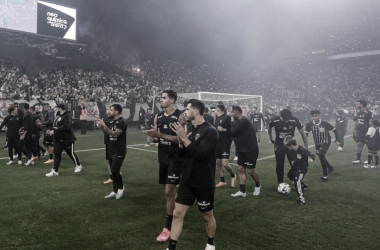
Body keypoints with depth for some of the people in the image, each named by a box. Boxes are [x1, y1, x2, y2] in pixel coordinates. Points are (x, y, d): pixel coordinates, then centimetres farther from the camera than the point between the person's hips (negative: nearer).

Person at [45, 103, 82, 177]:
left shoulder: (67, 116, -16)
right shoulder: (58, 116, 10)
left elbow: (65, 126, -28)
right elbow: (56, 126, 18)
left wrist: (54, 131, -26)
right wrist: (51, 130, 1)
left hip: (67, 139, -7)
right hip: (58, 139, 7)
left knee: (71, 153, 6)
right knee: (57, 154, 3)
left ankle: (78, 165, 28)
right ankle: (54, 171, 7)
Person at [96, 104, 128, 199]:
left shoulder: (122, 122, -17)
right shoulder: (112, 121, 11)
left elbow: (115, 134, -24)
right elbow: (108, 133, 14)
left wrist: (104, 126, -25)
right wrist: (101, 127, -3)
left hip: (119, 151, -8)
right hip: (111, 150, 8)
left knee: (115, 170, -11)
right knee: (113, 171, 11)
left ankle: (121, 188, 12)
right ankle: (115, 191, 20)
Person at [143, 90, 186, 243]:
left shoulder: (180, 116, -13)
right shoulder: (158, 117, 8)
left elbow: (180, 138, -19)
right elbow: (157, 138, 12)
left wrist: (160, 134, -25)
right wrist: (153, 136, -12)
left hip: (175, 158, -6)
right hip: (163, 157, 7)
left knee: (169, 192, -6)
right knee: (169, 191, 15)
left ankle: (168, 228, 6)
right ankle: (175, 214, 35)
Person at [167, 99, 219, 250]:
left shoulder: (210, 131, -16)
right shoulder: (190, 129, 6)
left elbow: (200, 154, -26)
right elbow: (181, 154, 9)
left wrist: (184, 138, -23)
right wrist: (181, 139, -9)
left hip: (204, 184, -6)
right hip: (187, 181, 6)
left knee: (207, 216, 13)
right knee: (178, 214, 5)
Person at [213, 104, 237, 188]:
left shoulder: (227, 117, -11)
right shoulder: (216, 118, 10)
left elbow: (233, 129, -14)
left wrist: (225, 129, -20)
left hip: (225, 143, -7)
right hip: (217, 143, 7)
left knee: (225, 163, -12)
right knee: (218, 163, 9)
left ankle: (233, 175, 17)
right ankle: (222, 181, 22)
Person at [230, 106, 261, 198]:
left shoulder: (244, 121, -20)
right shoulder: (238, 121, 8)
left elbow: (233, 132, -21)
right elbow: (233, 132, 9)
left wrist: (232, 122, -8)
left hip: (250, 150, -9)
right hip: (242, 149, 9)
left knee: (250, 170, 1)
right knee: (241, 169, 5)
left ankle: (258, 185, 28)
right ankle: (242, 191, 9)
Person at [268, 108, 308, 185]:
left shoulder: (295, 120, -21)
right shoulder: (274, 120, -20)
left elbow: (303, 133, -10)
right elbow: (269, 128, 4)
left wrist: (306, 147, -9)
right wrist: (271, 139, 13)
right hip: (279, 145, 0)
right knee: (279, 165, 1)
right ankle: (281, 184, 13)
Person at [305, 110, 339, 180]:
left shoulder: (324, 123, -21)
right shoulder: (309, 124, -14)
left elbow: (334, 130, -11)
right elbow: (306, 134, -8)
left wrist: (336, 140, -14)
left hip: (325, 142, -5)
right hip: (317, 143, 5)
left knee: (321, 155, -25)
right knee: (321, 156, 18)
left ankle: (325, 174, -14)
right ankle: (330, 168, 47)